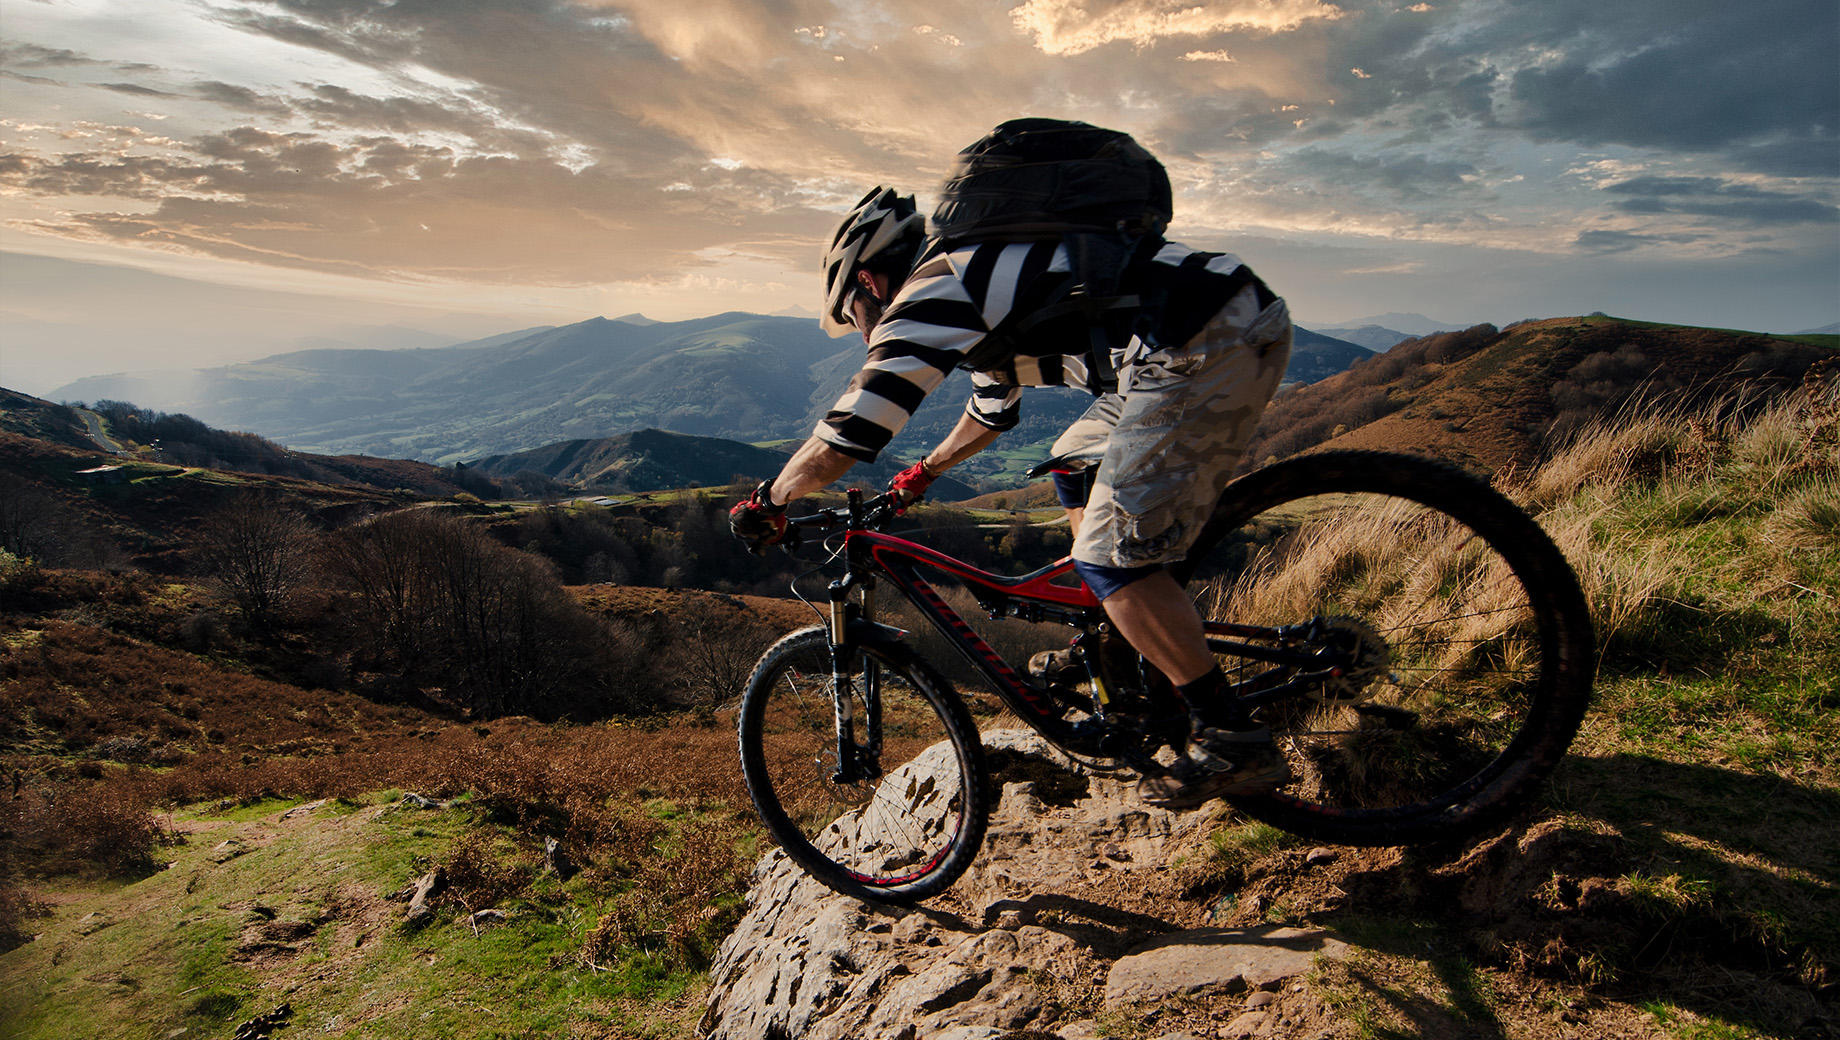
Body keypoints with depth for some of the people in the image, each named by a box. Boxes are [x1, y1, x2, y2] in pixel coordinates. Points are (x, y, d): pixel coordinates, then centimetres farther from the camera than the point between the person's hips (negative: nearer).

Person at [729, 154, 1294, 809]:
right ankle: (1127, 657, 26)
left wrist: (767, 501, 9)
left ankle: (1232, 740, -1)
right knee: (1076, 465, 23)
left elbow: (846, 437, -6)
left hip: (1204, 351, -11)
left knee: (1110, 559, -9)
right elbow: (993, 409, 40)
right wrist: (922, 474, 50)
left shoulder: (927, 294, -4)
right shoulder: (973, 276, 26)